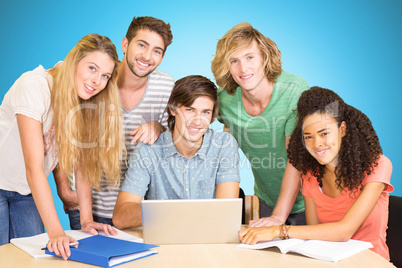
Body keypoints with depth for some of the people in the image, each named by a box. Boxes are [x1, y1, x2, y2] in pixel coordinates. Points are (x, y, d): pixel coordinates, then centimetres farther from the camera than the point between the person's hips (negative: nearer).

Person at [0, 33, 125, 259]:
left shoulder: (93, 102, -9)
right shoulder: (34, 87, -28)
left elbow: (83, 162, -8)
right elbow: (34, 167, -32)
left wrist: (87, 219, -14)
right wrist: (55, 231, -36)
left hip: (28, 191, 5)